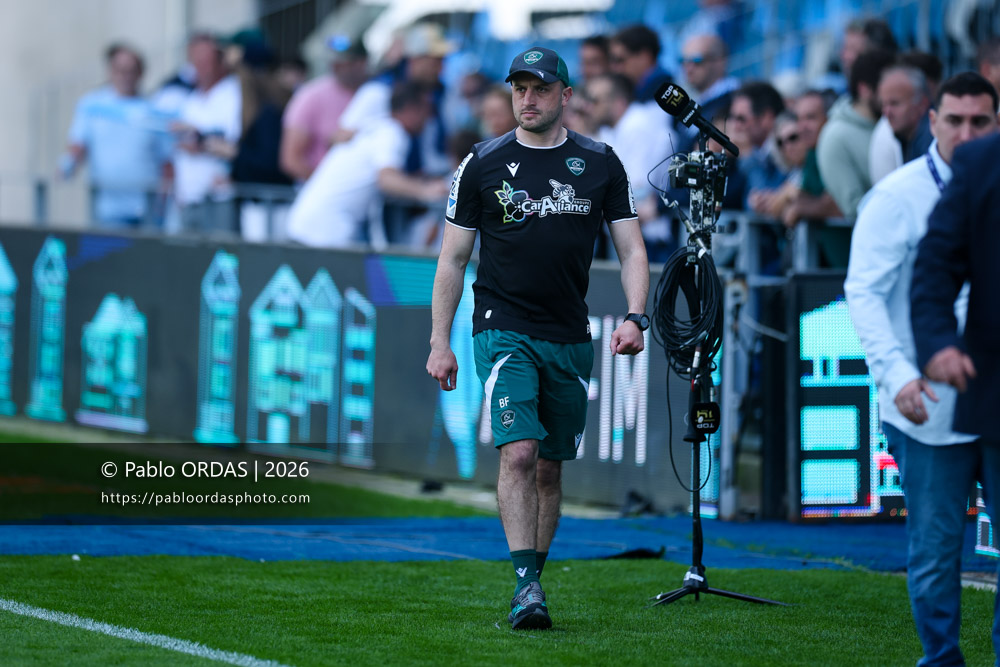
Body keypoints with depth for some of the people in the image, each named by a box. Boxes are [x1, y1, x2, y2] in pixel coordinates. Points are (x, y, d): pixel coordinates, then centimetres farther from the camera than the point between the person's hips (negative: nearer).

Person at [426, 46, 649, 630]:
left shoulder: (600, 164, 5)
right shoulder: (483, 165, 1)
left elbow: (631, 249, 7)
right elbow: (453, 259, 5)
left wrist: (635, 318, -9)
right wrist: (440, 342, 0)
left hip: (570, 339, 3)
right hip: (504, 333, -3)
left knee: (549, 468, 8)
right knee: (518, 453, -18)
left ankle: (533, 582, 20)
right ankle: (526, 587, -21)